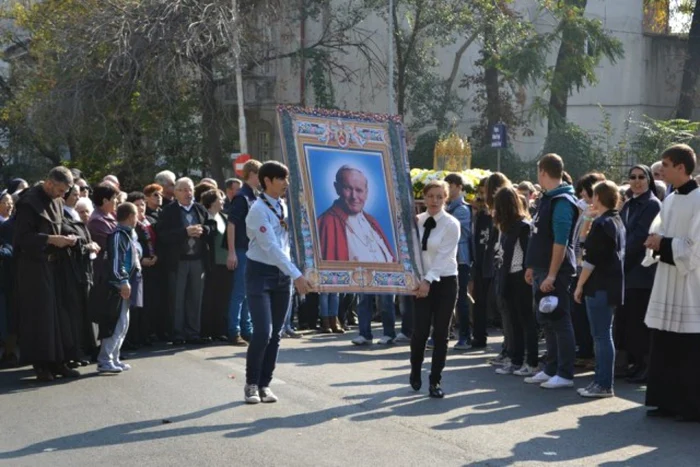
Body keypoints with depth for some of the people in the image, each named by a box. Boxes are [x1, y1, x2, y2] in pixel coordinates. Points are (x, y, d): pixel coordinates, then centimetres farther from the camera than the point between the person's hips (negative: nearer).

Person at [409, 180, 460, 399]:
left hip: (444, 282, -2)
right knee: (420, 331, -4)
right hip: (422, 282, 2)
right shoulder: (417, 221, 5)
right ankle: (415, 371, 22)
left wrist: (429, 280, -19)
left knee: (440, 333, -1)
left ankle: (435, 381, 9)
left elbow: (444, 256, -13)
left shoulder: (451, 224, -7)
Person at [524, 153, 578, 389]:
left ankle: (565, 374, -1)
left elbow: (560, 242, -21)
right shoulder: (547, 199, 15)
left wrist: (552, 275, -24)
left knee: (559, 321, -5)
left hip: (555, 272, -10)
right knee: (546, 321, 14)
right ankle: (551, 369, 22)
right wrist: (532, 267, 19)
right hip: (542, 271, 10)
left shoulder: (562, 202, -16)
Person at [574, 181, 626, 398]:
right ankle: (601, 380, 17)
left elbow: (591, 259, -17)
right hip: (612, 285, 10)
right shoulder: (617, 222, 16)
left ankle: (604, 385, -7)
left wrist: (580, 285, -10)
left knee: (602, 335, -8)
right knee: (602, 335, 13)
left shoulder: (601, 223, -14)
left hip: (599, 287, -10)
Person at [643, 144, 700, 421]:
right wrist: (658, 243, 1)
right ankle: (668, 401, 16)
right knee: (664, 347, 9)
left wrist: (663, 244, -12)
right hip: (667, 281, 8)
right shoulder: (669, 201, 13)